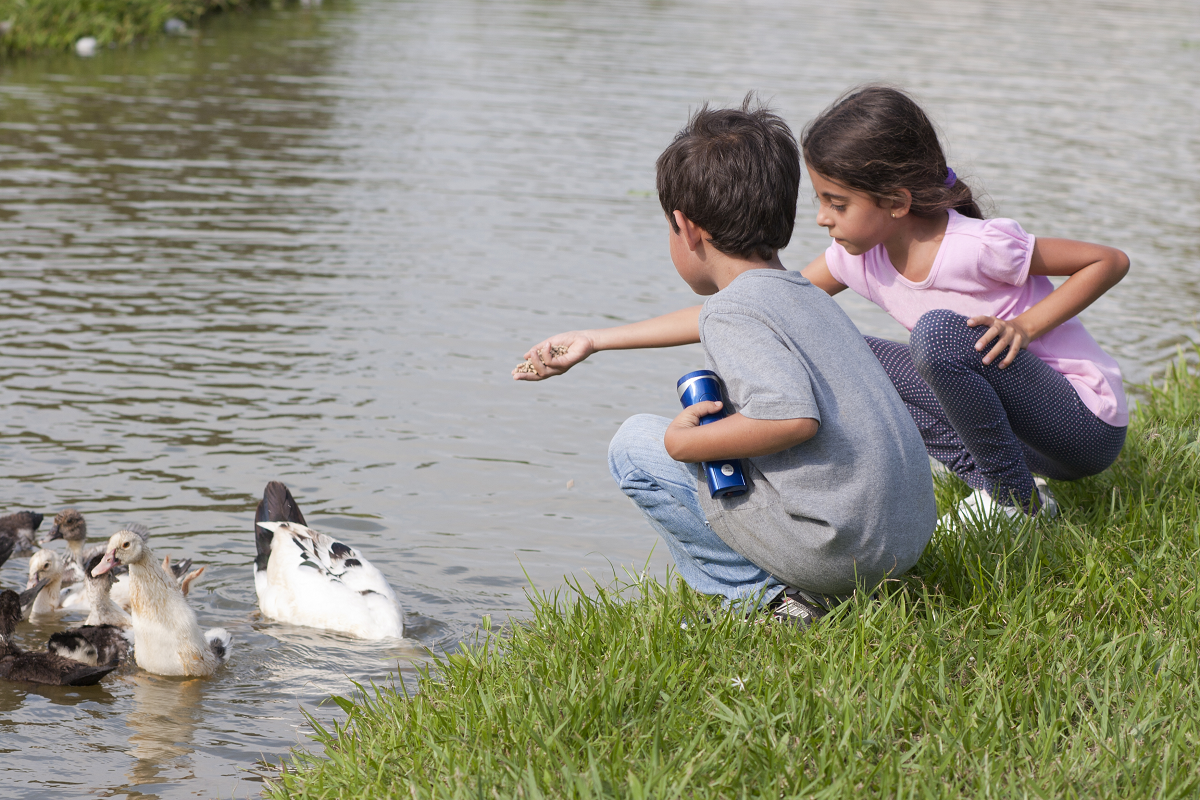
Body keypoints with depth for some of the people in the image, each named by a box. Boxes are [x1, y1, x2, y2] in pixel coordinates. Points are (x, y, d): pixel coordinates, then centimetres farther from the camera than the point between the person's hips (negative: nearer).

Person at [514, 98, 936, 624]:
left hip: (829, 548, -9)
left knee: (634, 446, 6)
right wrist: (594, 341, 46)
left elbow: (793, 417, -27)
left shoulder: (734, 309, -12)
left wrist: (684, 442, -12)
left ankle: (763, 597, 0)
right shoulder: (803, 294, 17)